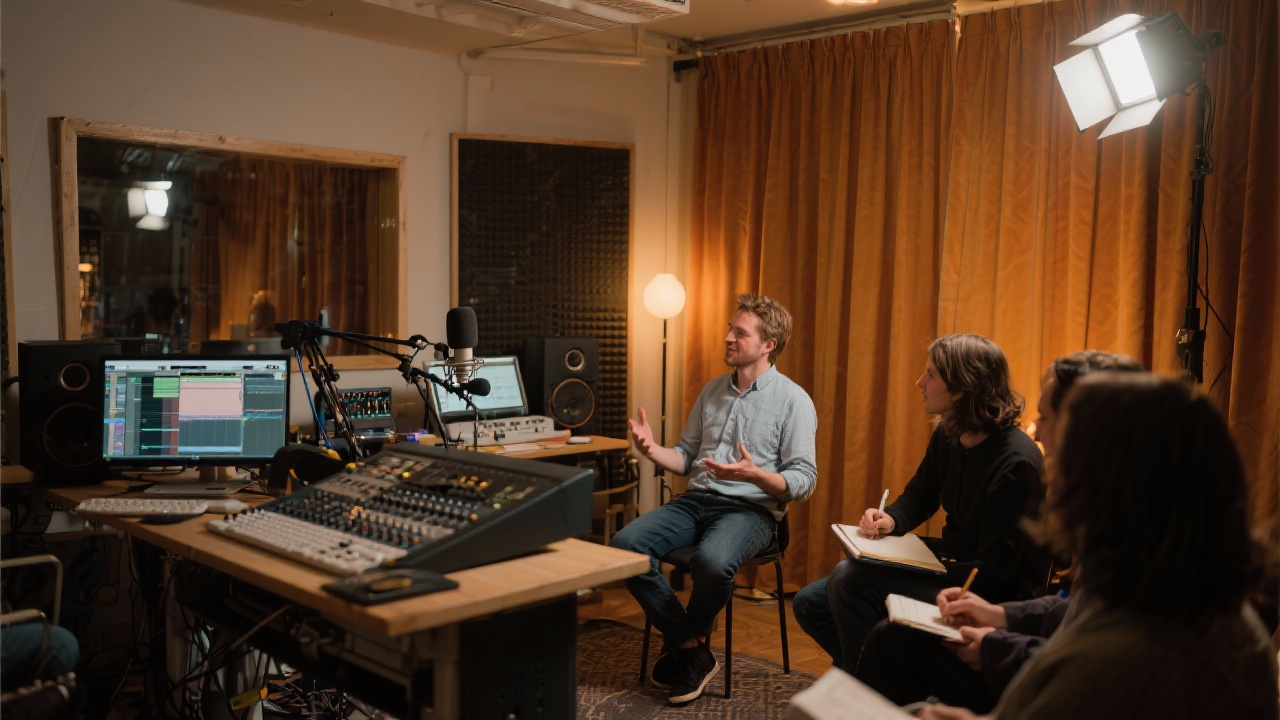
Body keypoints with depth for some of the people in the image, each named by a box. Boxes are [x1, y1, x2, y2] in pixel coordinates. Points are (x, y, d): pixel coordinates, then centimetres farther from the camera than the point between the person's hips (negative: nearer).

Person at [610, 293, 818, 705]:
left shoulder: (793, 400, -2)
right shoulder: (713, 391, 16)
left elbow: (804, 481, -6)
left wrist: (754, 474, -24)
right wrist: (653, 450, -2)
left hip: (751, 509, -5)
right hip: (697, 500, 6)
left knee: (712, 562, -38)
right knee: (624, 545, -20)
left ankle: (683, 642, -4)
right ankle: (692, 649, -9)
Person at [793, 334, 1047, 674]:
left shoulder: (1016, 463, -25)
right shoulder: (947, 436, 0)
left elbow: (992, 573, -24)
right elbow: (917, 497, 17)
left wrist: (917, 567, -26)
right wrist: (889, 520, -5)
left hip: (993, 595, -8)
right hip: (948, 563, 9)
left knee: (850, 578, -25)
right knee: (810, 603, 2)